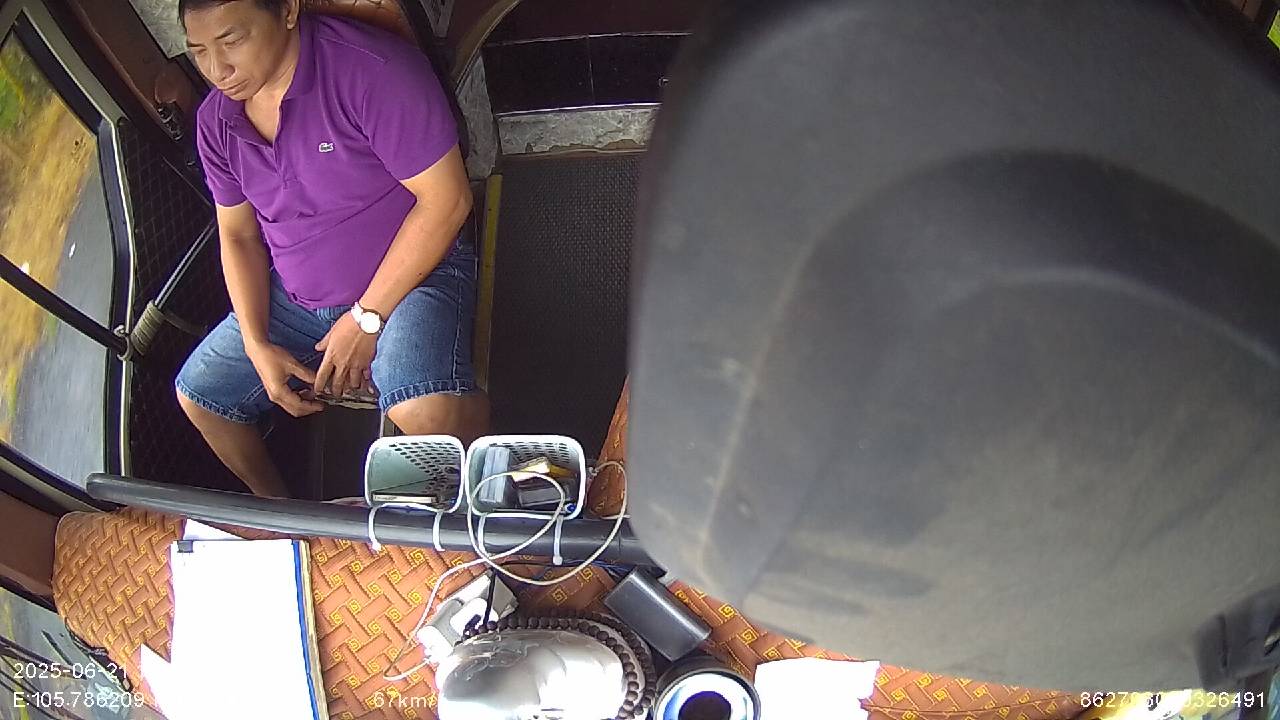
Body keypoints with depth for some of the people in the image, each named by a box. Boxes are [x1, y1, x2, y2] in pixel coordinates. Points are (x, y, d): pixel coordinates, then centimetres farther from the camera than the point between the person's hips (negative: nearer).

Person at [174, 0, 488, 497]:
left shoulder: (371, 68, -22)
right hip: (292, 295, 7)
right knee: (197, 394, 7)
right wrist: (257, 346, -5)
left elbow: (445, 199, -22)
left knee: (428, 411, -34)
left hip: (409, 273, -7)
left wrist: (366, 319, -19)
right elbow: (238, 236, 10)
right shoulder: (216, 120, 1)